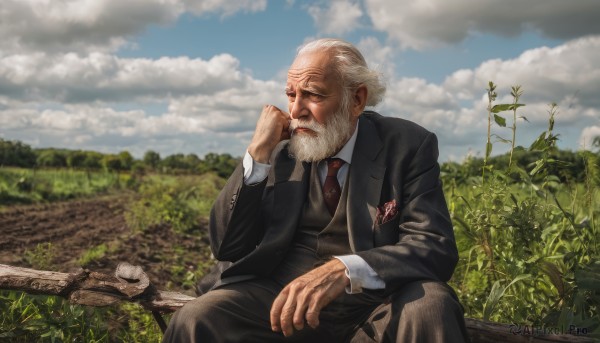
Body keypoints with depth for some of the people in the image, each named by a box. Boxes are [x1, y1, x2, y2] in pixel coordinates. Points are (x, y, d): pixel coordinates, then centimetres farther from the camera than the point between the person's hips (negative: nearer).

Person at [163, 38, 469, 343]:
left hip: (372, 302, -1)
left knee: (430, 309, -32)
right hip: (280, 295, 2)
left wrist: (343, 270, -31)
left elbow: (437, 248, -14)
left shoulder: (408, 146, -3)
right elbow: (227, 247, 0)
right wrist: (258, 154, -11)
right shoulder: (279, 148, 4)